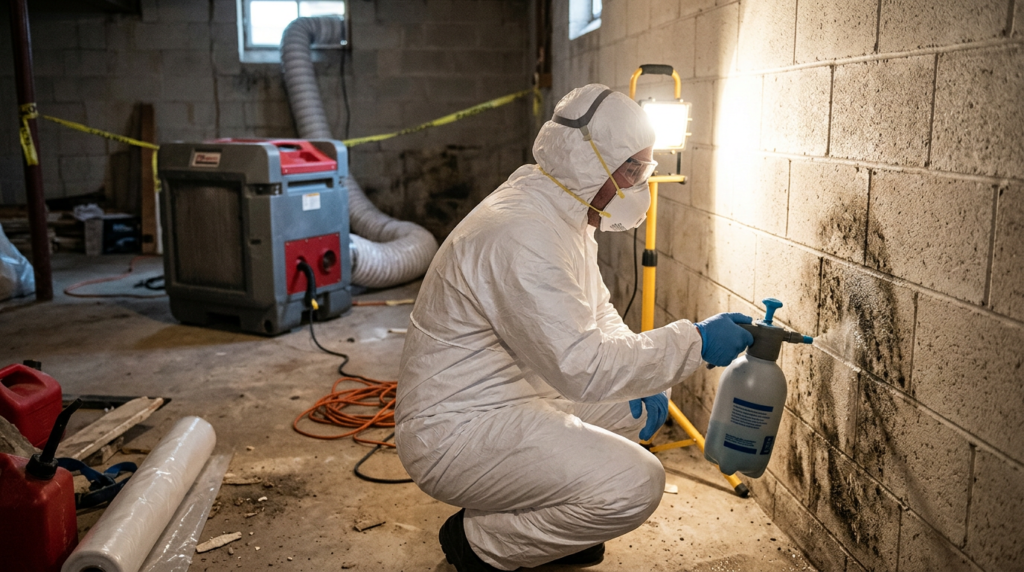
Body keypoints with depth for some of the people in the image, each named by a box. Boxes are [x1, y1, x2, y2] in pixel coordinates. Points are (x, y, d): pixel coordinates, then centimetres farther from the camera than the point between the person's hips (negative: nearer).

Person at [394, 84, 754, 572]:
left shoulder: (564, 215, 7)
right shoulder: (522, 237, -27)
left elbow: (597, 315, 17)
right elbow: (583, 367, -31)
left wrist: (641, 382, 0)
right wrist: (695, 342, -22)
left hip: (520, 396, 11)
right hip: (456, 432, -10)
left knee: (647, 397, 15)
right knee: (636, 486, -22)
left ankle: (548, 517, 19)